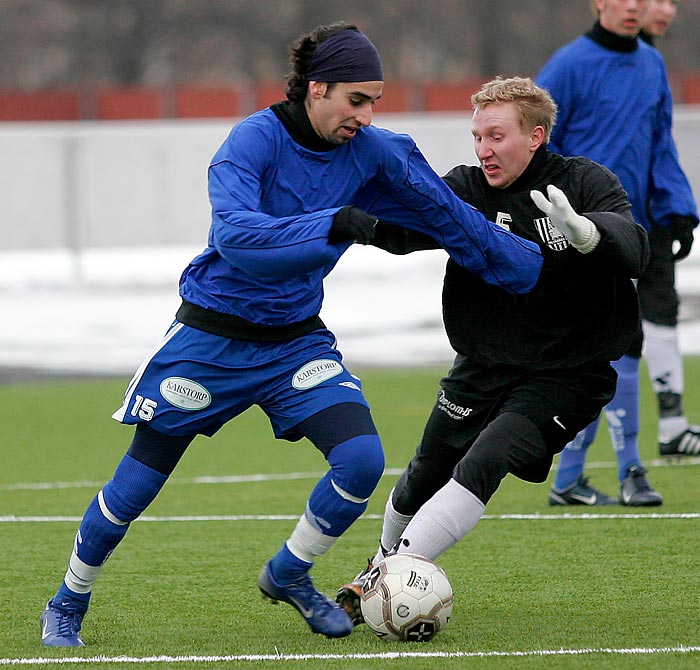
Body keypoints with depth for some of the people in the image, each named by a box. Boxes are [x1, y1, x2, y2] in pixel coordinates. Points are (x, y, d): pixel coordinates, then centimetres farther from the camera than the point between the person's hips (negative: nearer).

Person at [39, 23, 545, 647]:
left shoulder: (376, 153, -7)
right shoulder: (256, 139, -21)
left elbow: (454, 220, 6)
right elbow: (232, 232, -36)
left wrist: (535, 269, 11)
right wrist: (329, 226, -45)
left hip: (296, 339, 4)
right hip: (212, 336, -4)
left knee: (363, 459, -16)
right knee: (137, 483, 1)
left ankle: (288, 575, 10)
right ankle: (68, 603, 25)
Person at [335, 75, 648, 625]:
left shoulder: (587, 184, -12)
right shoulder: (467, 190, -4)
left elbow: (633, 249, -29)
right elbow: (404, 230, -19)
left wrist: (584, 230, -51)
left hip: (566, 376, -4)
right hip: (483, 369, 4)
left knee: (482, 463, -23)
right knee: (422, 480, 9)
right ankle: (380, 567, 37)